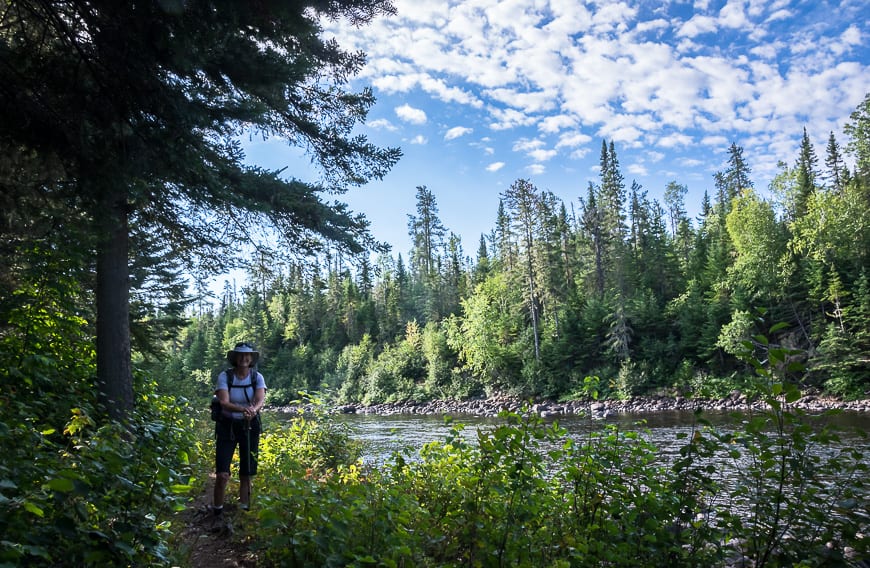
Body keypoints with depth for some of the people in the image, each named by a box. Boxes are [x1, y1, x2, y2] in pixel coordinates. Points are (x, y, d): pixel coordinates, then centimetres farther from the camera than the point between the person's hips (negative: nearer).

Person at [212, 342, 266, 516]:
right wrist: (243, 409, -40)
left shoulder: (257, 377, -4)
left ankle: (244, 508, 24)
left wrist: (253, 410, -42)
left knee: (246, 473, 8)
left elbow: (260, 400, -18)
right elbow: (224, 402, -21)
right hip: (227, 425, -2)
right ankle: (217, 510, 10)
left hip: (250, 426, 2)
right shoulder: (225, 376, -9)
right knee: (222, 474, -9)